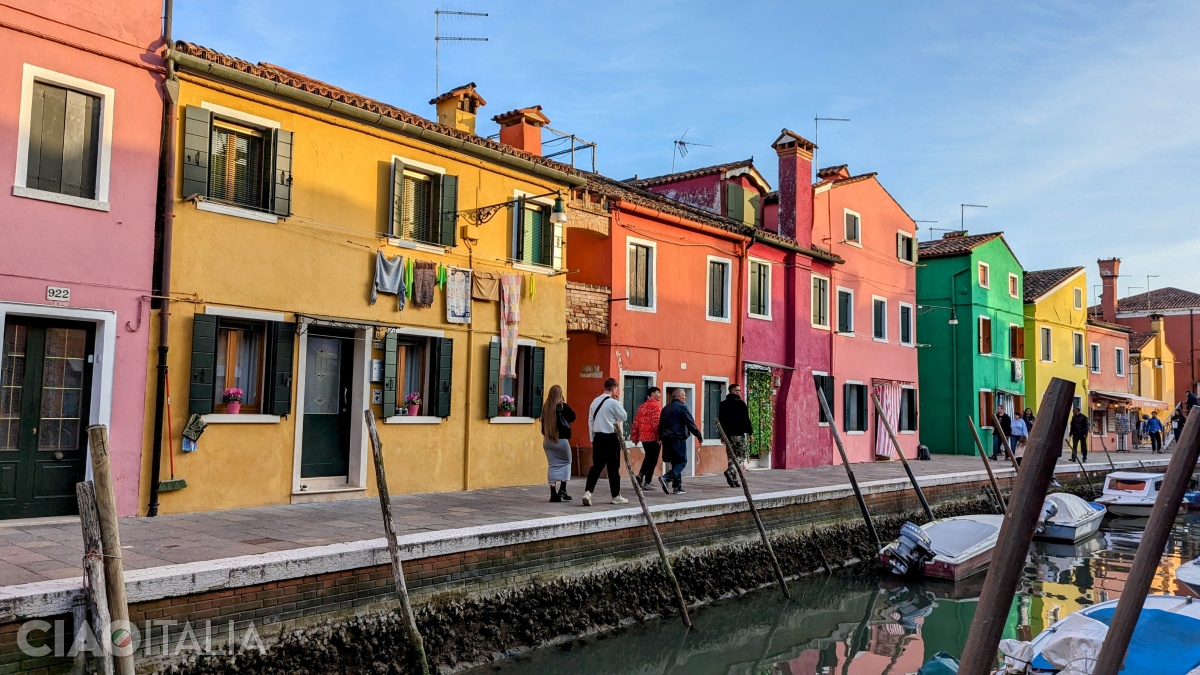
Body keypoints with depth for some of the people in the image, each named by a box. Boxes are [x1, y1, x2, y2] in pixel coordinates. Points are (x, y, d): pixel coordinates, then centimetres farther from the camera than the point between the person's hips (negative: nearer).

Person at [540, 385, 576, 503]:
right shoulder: (562, 406, -13)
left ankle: (553, 493, 6)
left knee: (553, 465, 9)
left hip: (547, 441, 4)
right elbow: (572, 417, -2)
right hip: (561, 440, -4)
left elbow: (543, 423, 8)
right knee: (566, 462, 14)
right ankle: (562, 489, 3)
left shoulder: (545, 407, 1)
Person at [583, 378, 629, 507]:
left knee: (596, 466, 7)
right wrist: (619, 401, 5)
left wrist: (592, 438, 17)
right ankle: (616, 496, 17)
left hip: (598, 437, 6)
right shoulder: (613, 403, -13)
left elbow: (590, 421, 11)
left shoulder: (595, 402, 7)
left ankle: (588, 492, -9)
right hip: (610, 438, -6)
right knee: (613, 467, 6)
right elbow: (624, 416, -1)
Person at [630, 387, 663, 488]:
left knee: (648, 457, 20)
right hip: (653, 436, -7)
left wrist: (635, 437, 18)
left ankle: (640, 475, 6)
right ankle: (647, 482, 2)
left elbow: (636, 421, 13)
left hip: (643, 436, 7)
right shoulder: (655, 405, -11)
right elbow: (656, 422, -19)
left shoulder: (642, 406, 12)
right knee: (653, 459, 1)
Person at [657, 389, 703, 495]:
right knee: (682, 462, -3)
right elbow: (690, 424, -10)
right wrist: (699, 436, -2)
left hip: (667, 439, 8)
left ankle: (677, 487, 11)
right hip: (678, 439, -8)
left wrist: (661, 438, 28)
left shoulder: (665, 408, 16)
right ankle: (666, 478, -22)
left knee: (675, 462, 14)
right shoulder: (682, 407, -7)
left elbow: (660, 425, 20)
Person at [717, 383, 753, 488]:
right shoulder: (740, 403, -7)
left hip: (728, 434, 6)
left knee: (732, 456, 12)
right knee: (741, 456, 1)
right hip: (739, 433, -6)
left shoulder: (723, 404, 11)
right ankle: (731, 471, -22)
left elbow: (720, 420, 14)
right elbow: (746, 419, -8)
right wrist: (750, 432, -1)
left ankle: (733, 480, 10)